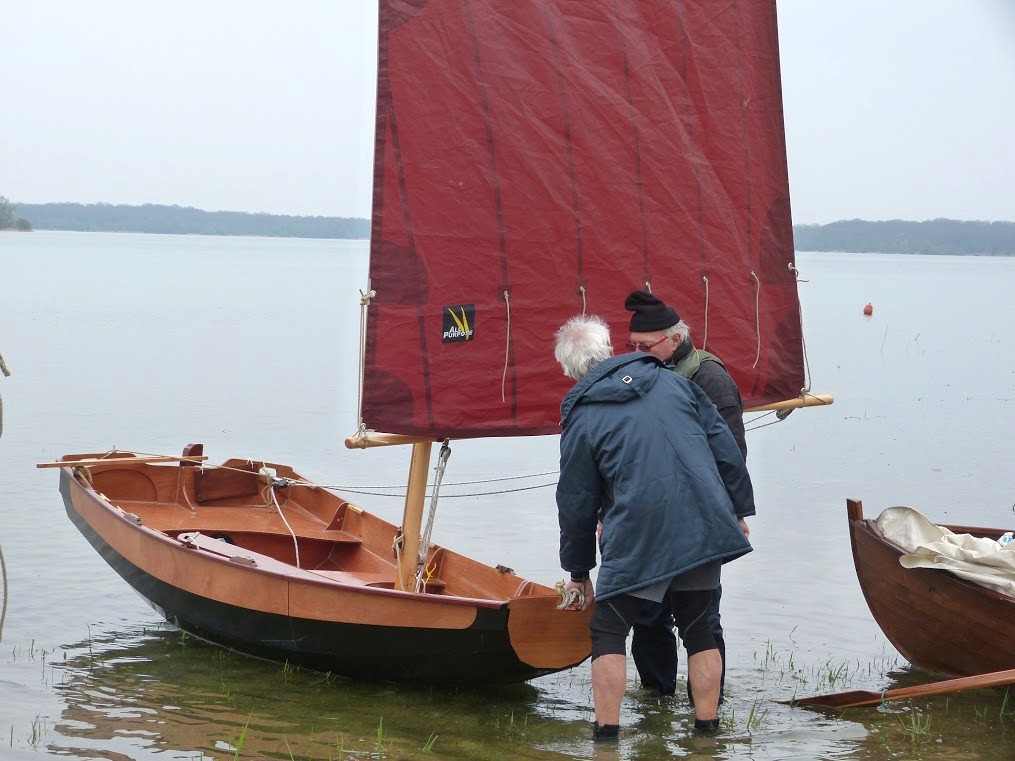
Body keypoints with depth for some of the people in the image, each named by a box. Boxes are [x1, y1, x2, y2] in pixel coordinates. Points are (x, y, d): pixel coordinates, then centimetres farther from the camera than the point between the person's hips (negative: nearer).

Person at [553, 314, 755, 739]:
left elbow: (577, 502, 5)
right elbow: (724, 446, 9)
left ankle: (606, 730, 3)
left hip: (639, 538, -4)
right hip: (705, 529, 4)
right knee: (697, 626, 17)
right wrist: (739, 509, 16)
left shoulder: (581, 419, 1)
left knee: (608, 630, 8)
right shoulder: (672, 382, 10)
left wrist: (577, 570, 16)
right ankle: (707, 725, 19)